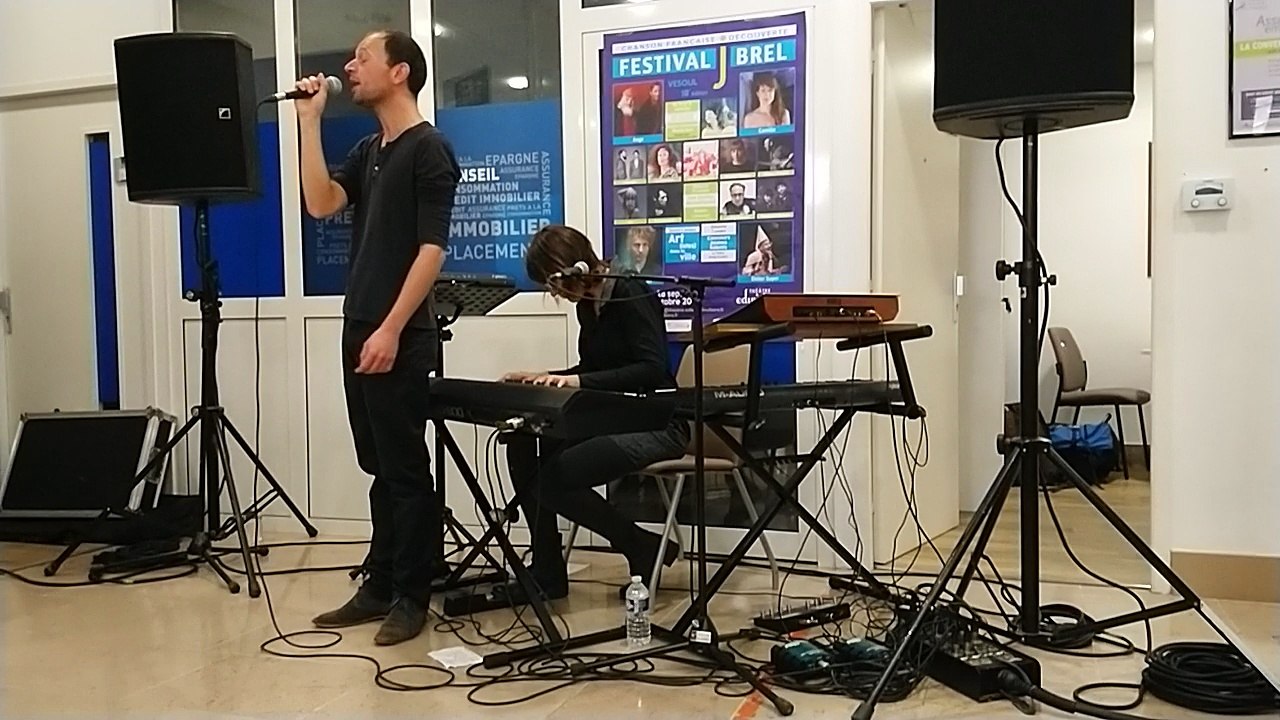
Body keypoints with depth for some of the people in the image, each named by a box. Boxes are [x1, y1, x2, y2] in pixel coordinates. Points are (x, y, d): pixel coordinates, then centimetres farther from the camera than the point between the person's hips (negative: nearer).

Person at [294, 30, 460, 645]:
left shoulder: (428, 149, -7)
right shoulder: (366, 151, 17)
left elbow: (431, 249, -14)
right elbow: (320, 204, 1)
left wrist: (391, 330, -20)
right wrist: (309, 121, 1)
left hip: (398, 336, -8)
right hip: (359, 329, 8)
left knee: (405, 469, -1)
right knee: (378, 468, 13)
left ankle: (411, 597, 8)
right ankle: (379, 587, 21)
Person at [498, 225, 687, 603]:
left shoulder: (632, 296, -13)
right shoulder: (587, 306, 12)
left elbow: (652, 369, -24)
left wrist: (578, 381, -29)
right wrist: (544, 379, 10)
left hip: (654, 426, -9)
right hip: (613, 421, 9)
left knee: (554, 477, -23)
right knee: (522, 445, -8)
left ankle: (645, 549, -3)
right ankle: (547, 571, -2)